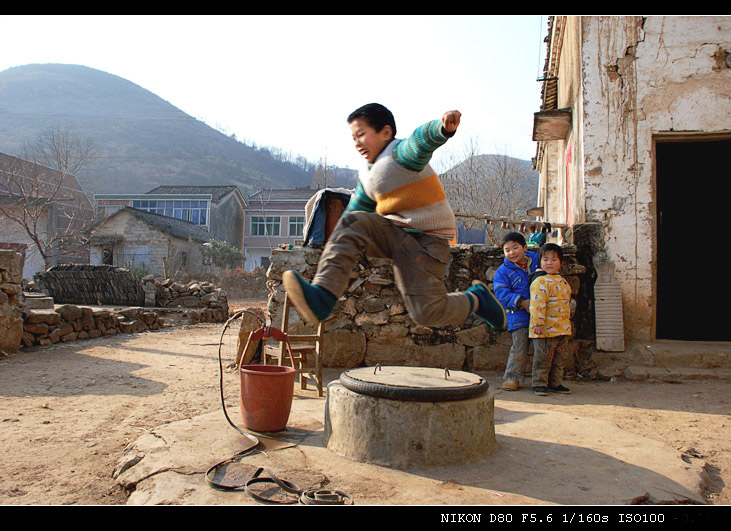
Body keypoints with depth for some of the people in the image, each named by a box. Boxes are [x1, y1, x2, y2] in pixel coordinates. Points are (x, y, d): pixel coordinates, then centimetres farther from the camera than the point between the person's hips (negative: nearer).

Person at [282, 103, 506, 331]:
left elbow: (422, 139, -36)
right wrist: (338, 248, 23)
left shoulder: (401, 154, -14)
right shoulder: (367, 176, 12)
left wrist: (445, 126, -59)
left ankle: (476, 299, 16)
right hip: (395, 234, 7)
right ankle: (322, 298, -30)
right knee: (352, 222, -19)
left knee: (427, 313, -17)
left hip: (427, 241, -7)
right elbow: (356, 208, 24)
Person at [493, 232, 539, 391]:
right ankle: (512, 377, 5)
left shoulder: (538, 260, 5)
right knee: (519, 347, -8)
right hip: (518, 316, -3)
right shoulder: (503, 271, -1)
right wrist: (521, 302, -21)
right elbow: (502, 294, -9)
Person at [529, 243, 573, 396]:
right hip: (546, 329, -8)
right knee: (543, 358, -1)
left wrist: (568, 322, 26)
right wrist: (538, 323, -26)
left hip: (563, 329, 8)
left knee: (558, 359, 15)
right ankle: (540, 383, 10)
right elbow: (537, 304, -20)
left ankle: (555, 383, 25)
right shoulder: (540, 282, -13)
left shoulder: (562, 281, 15)